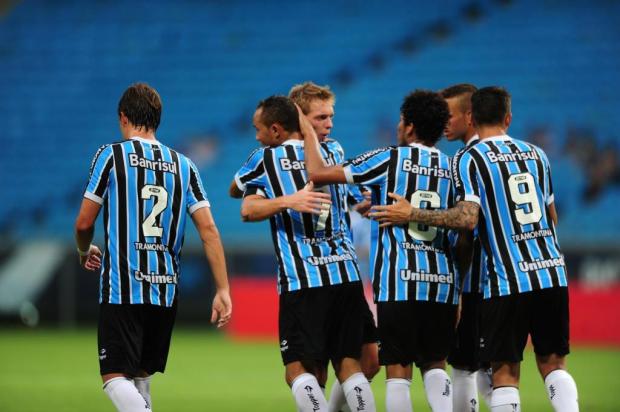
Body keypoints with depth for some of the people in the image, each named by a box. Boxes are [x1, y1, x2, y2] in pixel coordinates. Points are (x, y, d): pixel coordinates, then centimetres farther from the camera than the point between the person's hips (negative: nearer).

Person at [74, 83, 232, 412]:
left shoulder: (111, 155, -2)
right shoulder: (182, 165, 10)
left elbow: (84, 223, 0)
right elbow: (208, 230, 3)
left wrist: (85, 252, 22)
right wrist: (222, 290, 3)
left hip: (122, 288, -5)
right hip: (166, 289, 5)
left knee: (116, 378, -7)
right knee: (141, 376, 18)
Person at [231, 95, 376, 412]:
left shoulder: (265, 159, 1)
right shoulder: (331, 154, 16)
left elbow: (234, 191, 13)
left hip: (302, 279, -5)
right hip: (346, 272, 5)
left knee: (299, 368, -2)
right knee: (349, 363, 7)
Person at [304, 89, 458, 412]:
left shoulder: (390, 159, -3)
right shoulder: (452, 168, 11)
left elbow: (318, 174, -1)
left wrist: (309, 134, 14)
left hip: (399, 280, -5)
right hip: (442, 282, 5)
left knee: (398, 371, -2)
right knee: (434, 365, 14)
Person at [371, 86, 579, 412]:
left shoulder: (471, 159, -5)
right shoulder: (536, 154, 14)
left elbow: (467, 218, -17)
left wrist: (411, 215, -8)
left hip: (507, 279, -5)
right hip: (551, 273, 5)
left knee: (505, 369, 2)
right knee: (552, 361, 11)